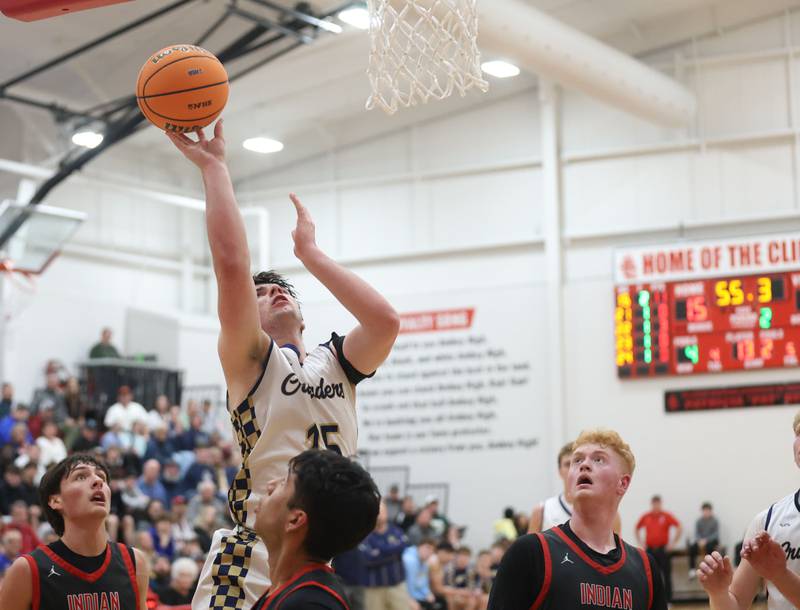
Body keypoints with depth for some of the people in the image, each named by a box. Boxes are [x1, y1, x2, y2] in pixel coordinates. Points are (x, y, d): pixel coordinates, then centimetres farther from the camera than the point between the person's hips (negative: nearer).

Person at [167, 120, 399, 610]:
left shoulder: (336, 363, 14)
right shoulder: (250, 359, 2)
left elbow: (386, 321, -7)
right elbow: (232, 264, -13)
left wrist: (310, 252, 1)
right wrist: (213, 165, -7)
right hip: (253, 562, -5)